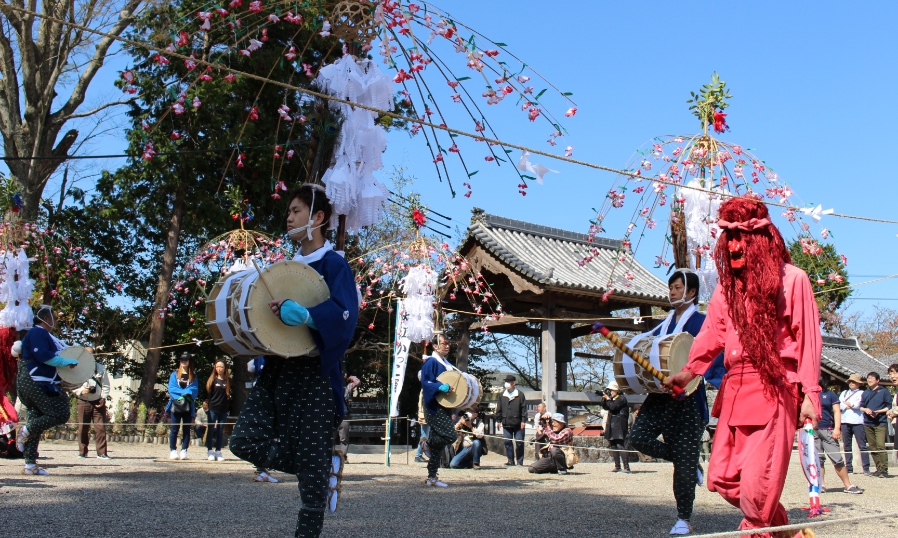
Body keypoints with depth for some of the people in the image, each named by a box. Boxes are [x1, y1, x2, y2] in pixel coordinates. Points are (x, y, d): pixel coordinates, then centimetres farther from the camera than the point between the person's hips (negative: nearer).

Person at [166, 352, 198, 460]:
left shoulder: (193, 376, 11)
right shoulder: (174, 374, 10)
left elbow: (195, 390, -1)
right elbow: (171, 388, -1)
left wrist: (185, 394, -15)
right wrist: (184, 392, -12)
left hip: (188, 406, 1)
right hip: (175, 405, -1)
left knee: (187, 429, 0)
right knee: (174, 429, -2)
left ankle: (184, 451, 3)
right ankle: (173, 451, 2)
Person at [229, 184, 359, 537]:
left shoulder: (333, 264, -6)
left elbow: (345, 316, -19)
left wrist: (303, 315, -32)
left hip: (314, 373, -7)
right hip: (277, 369, 7)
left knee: (310, 461, -3)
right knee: (245, 442, -4)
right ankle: (325, 465, 15)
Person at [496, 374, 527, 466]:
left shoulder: (520, 394, 0)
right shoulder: (502, 395, 10)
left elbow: (524, 408, -2)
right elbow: (499, 408, 14)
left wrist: (523, 420, -7)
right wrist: (499, 420, 9)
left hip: (518, 424, -3)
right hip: (506, 424, 3)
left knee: (519, 442, -1)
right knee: (507, 442, 3)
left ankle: (520, 461, 8)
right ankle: (510, 460, 11)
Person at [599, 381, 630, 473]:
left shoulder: (622, 398, -7)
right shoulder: (613, 399, 19)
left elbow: (613, 407, -19)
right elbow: (605, 407, 17)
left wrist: (608, 399, -8)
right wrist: (603, 399, 4)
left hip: (619, 426, -9)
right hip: (612, 426, 9)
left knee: (620, 446, -15)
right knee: (613, 446, 9)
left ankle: (626, 467, -17)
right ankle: (617, 466, 15)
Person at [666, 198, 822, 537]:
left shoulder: (792, 279, -2)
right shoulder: (729, 283, 14)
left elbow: (808, 339, -3)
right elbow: (713, 332, 13)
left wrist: (810, 394, -6)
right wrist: (690, 371, 1)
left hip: (774, 390, -6)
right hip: (735, 388, 6)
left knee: (756, 481, -10)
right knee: (723, 478, 6)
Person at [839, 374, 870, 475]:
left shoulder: (861, 393, 7)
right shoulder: (844, 393, 21)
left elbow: (857, 405, -9)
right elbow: (839, 405, 6)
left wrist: (846, 403, 5)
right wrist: (850, 405, -6)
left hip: (857, 422, -5)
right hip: (845, 422, 5)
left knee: (862, 446, -7)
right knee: (847, 446, 6)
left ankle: (866, 468, -7)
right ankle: (848, 467, 9)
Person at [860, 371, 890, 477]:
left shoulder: (884, 392, 2)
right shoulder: (865, 393, 16)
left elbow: (889, 407, -1)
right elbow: (861, 407, 18)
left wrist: (878, 411, -13)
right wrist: (865, 409, -3)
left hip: (880, 423, -5)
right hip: (868, 424, 5)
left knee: (880, 446, -16)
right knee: (872, 447, 5)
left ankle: (884, 469, -14)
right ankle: (879, 469, 12)